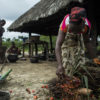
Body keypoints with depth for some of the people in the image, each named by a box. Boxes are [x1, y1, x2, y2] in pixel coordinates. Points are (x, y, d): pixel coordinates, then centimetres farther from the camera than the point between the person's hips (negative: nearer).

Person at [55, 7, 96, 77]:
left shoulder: (87, 25, -32)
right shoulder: (65, 24, -41)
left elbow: (87, 42, -14)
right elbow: (58, 45, -46)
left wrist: (94, 58, -13)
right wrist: (60, 65, -57)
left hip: (78, 40, 2)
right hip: (65, 40, -2)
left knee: (81, 64, -1)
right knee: (67, 64, -9)